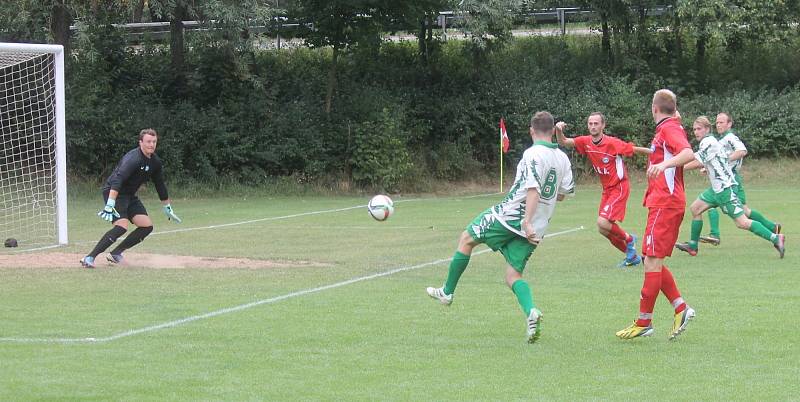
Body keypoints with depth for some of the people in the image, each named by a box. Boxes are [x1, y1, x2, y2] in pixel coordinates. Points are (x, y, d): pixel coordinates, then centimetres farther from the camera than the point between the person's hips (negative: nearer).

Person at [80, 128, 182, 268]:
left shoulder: (155, 162, 6)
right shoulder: (133, 159, -23)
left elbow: (160, 186, 21)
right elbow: (117, 180, -34)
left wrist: (168, 209, 27)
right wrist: (110, 205, -44)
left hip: (129, 196, 9)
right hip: (113, 192, -9)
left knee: (147, 226, 1)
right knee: (122, 226, -27)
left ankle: (115, 254, 9)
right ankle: (89, 258, -27)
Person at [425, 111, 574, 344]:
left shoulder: (533, 154, -14)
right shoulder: (563, 158, 8)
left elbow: (533, 190, -25)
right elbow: (562, 194, 18)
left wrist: (527, 222, -31)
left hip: (509, 216, -6)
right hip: (537, 229, 6)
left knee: (467, 239, 16)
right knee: (513, 276, 8)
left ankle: (447, 292, 24)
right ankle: (531, 312, -20)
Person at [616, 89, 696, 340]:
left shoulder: (669, 129, -11)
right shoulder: (667, 129, 18)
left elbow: (688, 154, -30)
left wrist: (665, 164, -44)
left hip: (665, 204, -10)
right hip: (663, 204, 10)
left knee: (652, 261, -9)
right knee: (653, 262, 11)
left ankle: (644, 322, -8)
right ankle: (680, 308, 9)